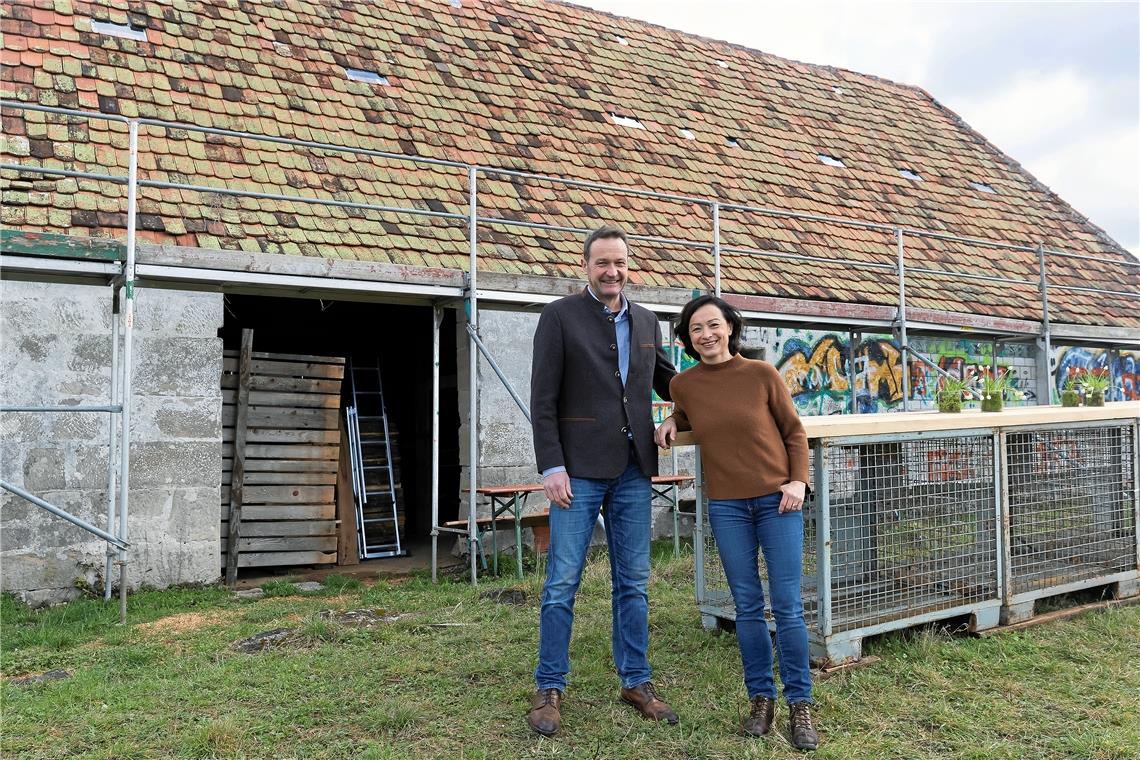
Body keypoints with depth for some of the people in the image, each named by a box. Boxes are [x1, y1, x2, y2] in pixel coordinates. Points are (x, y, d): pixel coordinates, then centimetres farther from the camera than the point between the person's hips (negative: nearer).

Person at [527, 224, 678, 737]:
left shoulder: (646, 322, 12)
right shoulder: (560, 316, -3)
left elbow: (667, 381, 25)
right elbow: (543, 400, -7)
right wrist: (551, 467, -13)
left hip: (633, 470, 5)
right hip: (579, 469, -4)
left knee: (633, 582, 11)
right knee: (562, 582, 1)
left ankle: (636, 683, 24)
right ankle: (549, 689, 14)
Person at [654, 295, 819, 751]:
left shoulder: (763, 374, -4)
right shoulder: (683, 385, 2)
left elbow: (794, 430, 4)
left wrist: (798, 480, -7)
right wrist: (672, 423, 4)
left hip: (778, 500, -2)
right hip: (727, 507, 2)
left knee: (787, 606, -1)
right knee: (747, 607, 8)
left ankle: (800, 705, 13)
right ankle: (761, 698, 23)